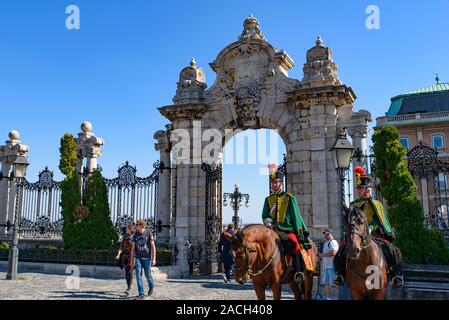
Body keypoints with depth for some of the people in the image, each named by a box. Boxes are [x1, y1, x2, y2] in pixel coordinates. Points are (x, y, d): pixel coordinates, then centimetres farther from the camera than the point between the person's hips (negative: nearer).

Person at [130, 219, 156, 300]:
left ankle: (151, 286, 36)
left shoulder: (148, 233, -7)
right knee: (138, 275, -5)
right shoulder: (135, 234, 3)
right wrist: (132, 259, 8)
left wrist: (154, 258, -13)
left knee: (147, 274, 5)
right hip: (138, 258, 3)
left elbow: (153, 246, -7)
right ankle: (141, 294, 1)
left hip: (147, 258, -3)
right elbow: (133, 247, 9)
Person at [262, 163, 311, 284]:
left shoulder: (289, 198, 7)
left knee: (295, 243, -31)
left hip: (288, 230, -3)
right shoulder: (268, 200, 16)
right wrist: (268, 222, -7)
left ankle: (299, 271, -28)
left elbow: (296, 216, 4)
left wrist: (300, 233, -1)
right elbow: (265, 216, 17)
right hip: (274, 231, 4)